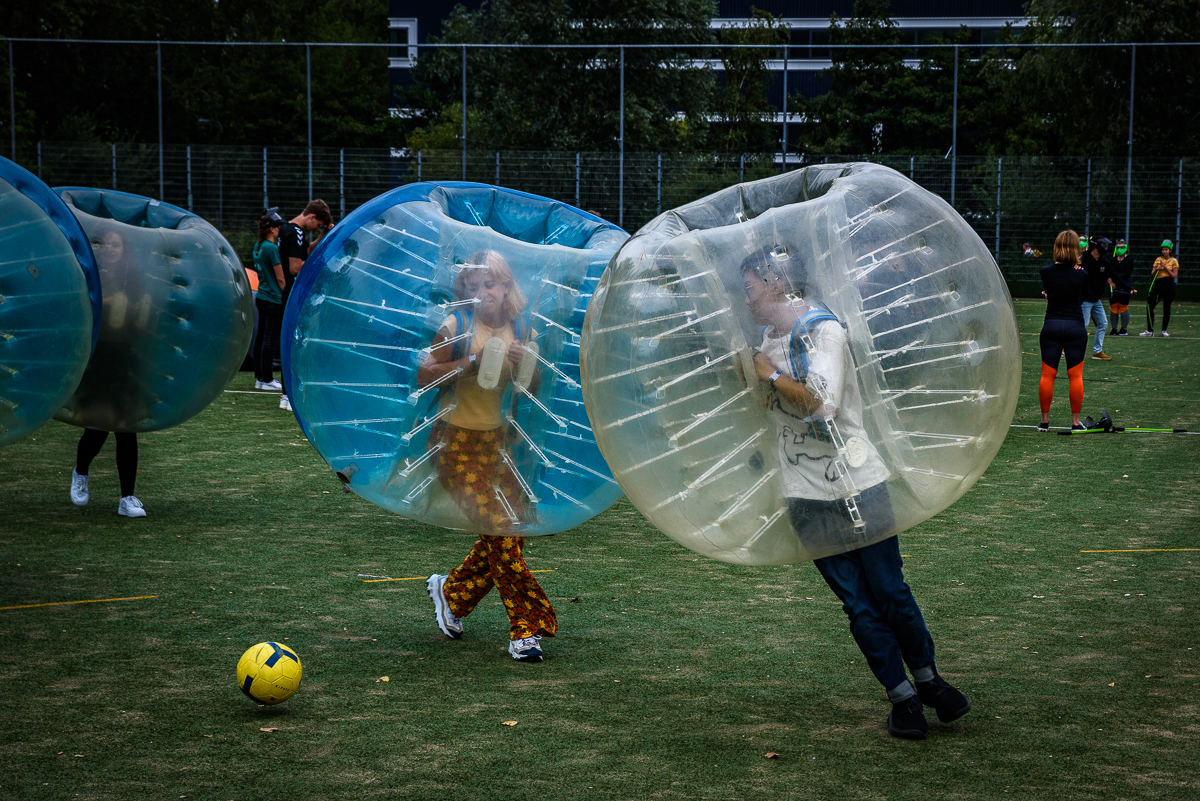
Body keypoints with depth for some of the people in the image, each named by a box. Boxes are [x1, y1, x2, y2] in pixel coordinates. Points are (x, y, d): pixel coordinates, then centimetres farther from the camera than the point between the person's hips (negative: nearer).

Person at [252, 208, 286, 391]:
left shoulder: (258, 247, 12)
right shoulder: (271, 248, -14)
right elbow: (280, 278, -13)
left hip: (261, 298, 9)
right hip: (274, 300, -9)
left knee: (261, 337, 11)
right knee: (270, 339, -4)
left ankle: (259, 377, 15)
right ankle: (266, 379, -1)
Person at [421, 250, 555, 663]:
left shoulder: (517, 327, 4)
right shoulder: (457, 326, -9)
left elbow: (533, 388, 10)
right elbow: (425, 376, -13)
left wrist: (523, 362, -11)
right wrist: (473, 361, -21)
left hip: (497, 439, 6)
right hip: (457, 442, -6)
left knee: (510, 528, 5)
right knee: (500, 530, -10)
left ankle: (451, 591, 29)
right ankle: (526, 628, -3)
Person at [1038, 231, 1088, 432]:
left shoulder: (1046, 272, -4)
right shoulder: (1081, 275, -6)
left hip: (1051, 325, 1)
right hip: (1075, 325, -1)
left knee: (1047, 375, 6)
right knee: (1075, 376, 4)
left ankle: (1044, 420, 10)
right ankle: (1075, 421, 6)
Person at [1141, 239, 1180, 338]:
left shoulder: (1174, 261, 2)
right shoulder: (1158, 260, 12)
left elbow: (1174, 276, -5)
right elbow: (1152, 275, 11)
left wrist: (1165, 267, -13)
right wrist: (1156, 270, -10)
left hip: (1169, 285, -3)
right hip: (1158, 284, 3)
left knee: (1166, 308, 1)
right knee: (1149, 306, -7)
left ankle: (1164, 330, 13)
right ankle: (1150, 330, -3)